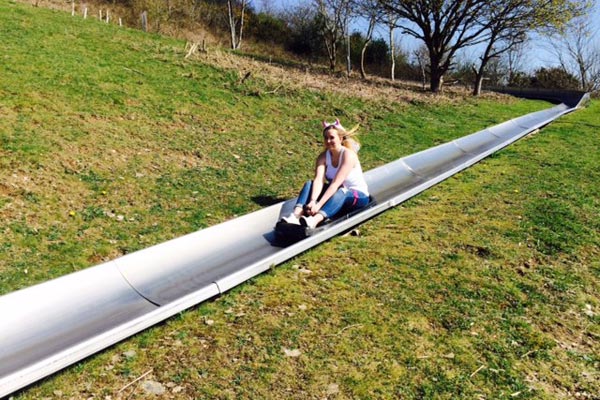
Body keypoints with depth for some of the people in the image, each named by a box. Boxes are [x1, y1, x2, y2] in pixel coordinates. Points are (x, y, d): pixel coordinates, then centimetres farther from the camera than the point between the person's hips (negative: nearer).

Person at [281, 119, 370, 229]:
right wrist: (313, 201, -39)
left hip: (359, 196, -5)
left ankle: (314, 220, -61)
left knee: (340, 192, -38)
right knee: (310, 184, -16)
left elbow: (336, 183, -30)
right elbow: (318, 180, -21)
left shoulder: (348, 154, -21)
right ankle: (295, 215, -39)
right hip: (335, 193, 6)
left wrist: (319, 204, -39)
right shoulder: (323, 156, -6)